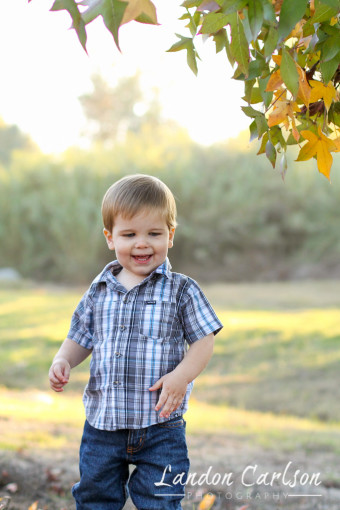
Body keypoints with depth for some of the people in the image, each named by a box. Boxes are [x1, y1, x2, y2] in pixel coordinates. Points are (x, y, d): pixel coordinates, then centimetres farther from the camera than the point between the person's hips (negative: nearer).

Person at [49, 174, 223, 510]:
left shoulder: (181, 290, -4)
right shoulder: (99, 292, 6)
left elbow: (203, 341, -4)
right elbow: (81, 338, 15)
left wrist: (181, 376, -20)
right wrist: (62, 361, -4)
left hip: (160, 423, -3)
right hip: (103, 420, 4)